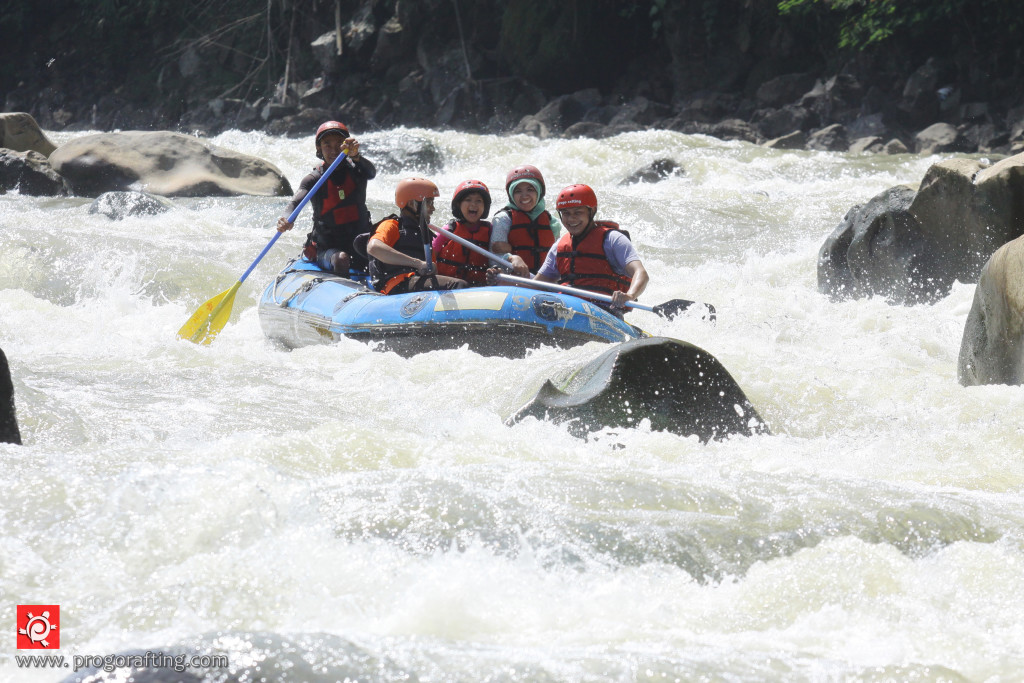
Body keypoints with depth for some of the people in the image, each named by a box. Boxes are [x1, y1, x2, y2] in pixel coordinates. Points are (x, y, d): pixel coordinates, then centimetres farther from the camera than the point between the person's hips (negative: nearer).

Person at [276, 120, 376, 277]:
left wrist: (355, 156, -45)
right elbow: (296, 202, -21)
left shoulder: (354, 171, 1)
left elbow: (371, 173, -22)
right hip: (326, 249, -3)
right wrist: (287, 219, -46)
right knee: (341, 259, -33)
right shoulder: (314, 179, -4)